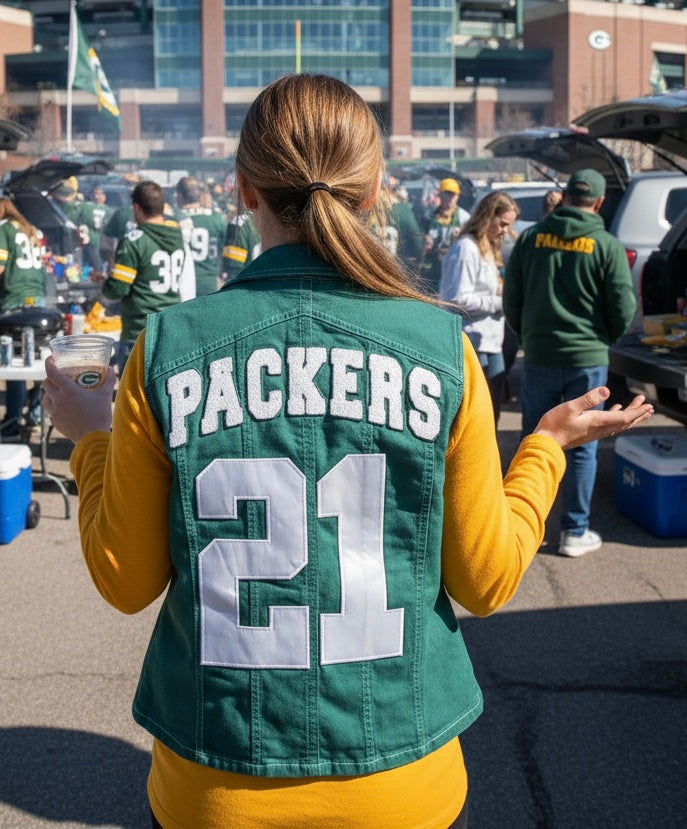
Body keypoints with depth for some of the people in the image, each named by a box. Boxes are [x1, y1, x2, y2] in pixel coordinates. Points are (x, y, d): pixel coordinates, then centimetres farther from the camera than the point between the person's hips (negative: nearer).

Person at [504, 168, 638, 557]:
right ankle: (575, 532, 12)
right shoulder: (608, 246, -8)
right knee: (582, 448, 7)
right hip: (588, 359, -2)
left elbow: (511, 299, 3)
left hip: (539, 356, 3)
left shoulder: (531, 237, 0)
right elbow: (623, 310, -7)